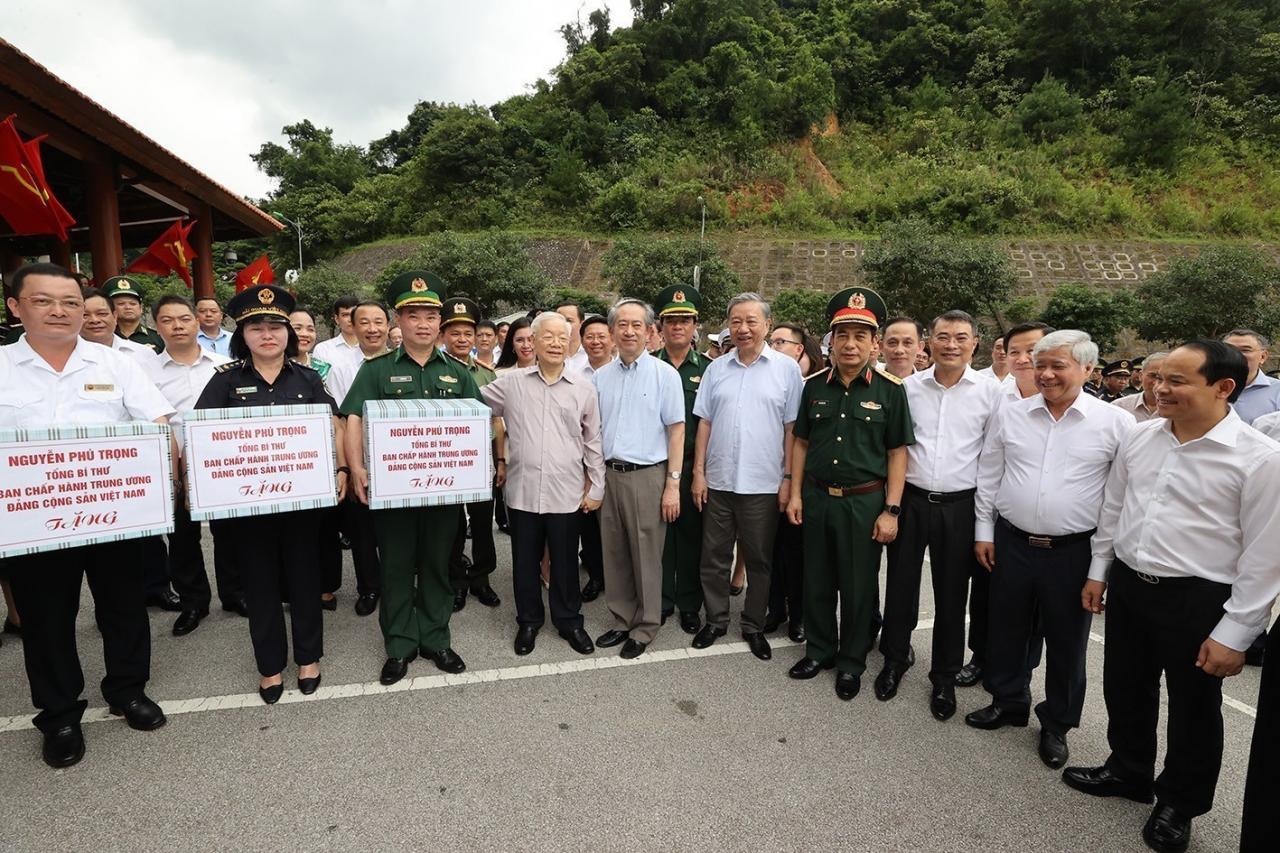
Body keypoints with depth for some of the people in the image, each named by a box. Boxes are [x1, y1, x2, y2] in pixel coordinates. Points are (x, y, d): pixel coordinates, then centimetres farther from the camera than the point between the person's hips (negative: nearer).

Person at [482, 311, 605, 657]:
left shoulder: (583, 387, 1)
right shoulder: (510, 382, 0)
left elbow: (593, 441, 5)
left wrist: (596, 487, 5)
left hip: (566, 492, 0)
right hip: (522, 489, 1)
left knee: (565, 562, 12)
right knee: (525, 561, 13)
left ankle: (569, 620, 31)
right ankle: (528, 621, 33)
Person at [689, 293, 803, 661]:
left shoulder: (787, 369, -2)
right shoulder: (716, 369, 6)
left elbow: (792, 428, -2)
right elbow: (704, 423, 6)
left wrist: (788, 478, -5)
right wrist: (698, 472, 2)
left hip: (764, 483, -2)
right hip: (718, 480, 2)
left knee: (759, 560, 11)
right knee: (714, 557, 12)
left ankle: (754, 626, 28)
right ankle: (715, 620, 29)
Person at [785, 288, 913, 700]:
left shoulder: (890, 389, -6)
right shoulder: (815, 386, 4)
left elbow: (898, 452, -5)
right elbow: (801, 442, 9)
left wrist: (891, 510, -9)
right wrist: (795, 493, 4)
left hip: (865, 502, -3)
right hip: (817, 497, 3)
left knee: (858, 586, 9)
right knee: (817, 580, 15)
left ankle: (851, 662, 29)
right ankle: (819, 649, 35)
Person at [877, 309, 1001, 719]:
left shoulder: (990, 390, -3)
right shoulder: (909, 386, 1)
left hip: (959, 505, -1)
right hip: (910, 500, 2)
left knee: (952, 594, 10)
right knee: (900, 584, 12)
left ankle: (945, 677, 28)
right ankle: (895, 658, 33)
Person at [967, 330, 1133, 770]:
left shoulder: (1115, 423, -7)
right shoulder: (1010, 415, 1)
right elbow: (988, 475, 7)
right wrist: (984, 530, 6)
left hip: (1074, 551, -2)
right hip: (1011, 543, 3)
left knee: (1066, 641, 12)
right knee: (1006, 630, 16)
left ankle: (1057, 724, 32)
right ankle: (1008, 702, 38)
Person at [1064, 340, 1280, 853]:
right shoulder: (1139, 437, 1)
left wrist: (1234, 634, -12)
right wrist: (1098, 572, 14)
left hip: (1197, 599, -5)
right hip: (1127, 585, 5)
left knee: (1193, 711, 15)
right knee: (1125, 690, 20)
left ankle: (1179, 804, 38)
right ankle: (1127, 772, 44)